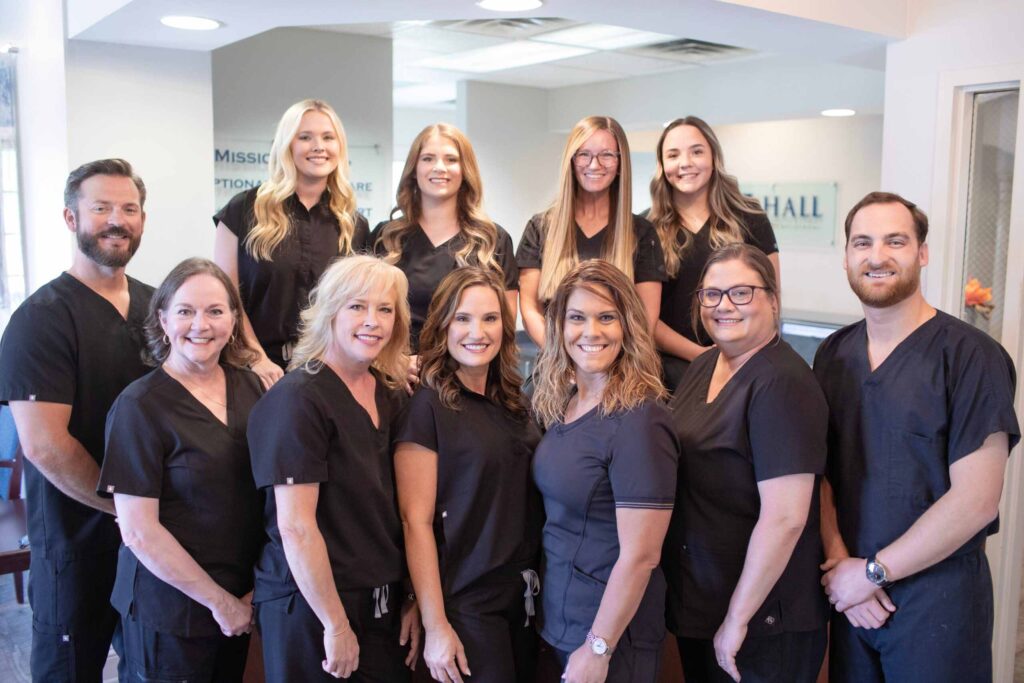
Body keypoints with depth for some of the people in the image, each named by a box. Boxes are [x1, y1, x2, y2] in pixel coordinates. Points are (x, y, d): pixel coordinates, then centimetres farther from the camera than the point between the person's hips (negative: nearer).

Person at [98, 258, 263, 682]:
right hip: (169, 608, -5)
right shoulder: (139, 406, -15)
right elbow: (139, 531, -16)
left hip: (244, 598, 5)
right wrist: (219, 600, -12)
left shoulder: (250, 387, 0)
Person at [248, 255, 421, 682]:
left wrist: (413, 598, 6)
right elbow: (296, 527, -18)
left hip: (385, 606, 6)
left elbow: (403, 511, 10)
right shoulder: (298, 399, -15)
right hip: (310, 607, -6)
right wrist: (336, 625, -15)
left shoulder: (391, 395, 6)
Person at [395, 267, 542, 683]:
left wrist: (535, 580, 7)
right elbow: (416, 522, -14)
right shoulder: (427, 407, -12)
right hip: (466, 601, -6)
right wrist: (436, 626, -16)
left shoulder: (514, 403, 6)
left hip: (525, 596, 6)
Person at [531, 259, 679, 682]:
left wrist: (598, 649, -17)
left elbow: (640, 557, -21)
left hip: (611, 629, -7)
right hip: (555, 617, 7)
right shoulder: (561, 404, 0)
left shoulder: (637, 421, -22)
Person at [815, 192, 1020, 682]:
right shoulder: (832, 356, 4)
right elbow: (820, 471, 2)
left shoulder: (971, 356, -13)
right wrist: (840, 564, -11)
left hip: (938, 596, -4)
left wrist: (873, 572, -13)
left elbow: (975, 500, -17)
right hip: (850, 592, 5)